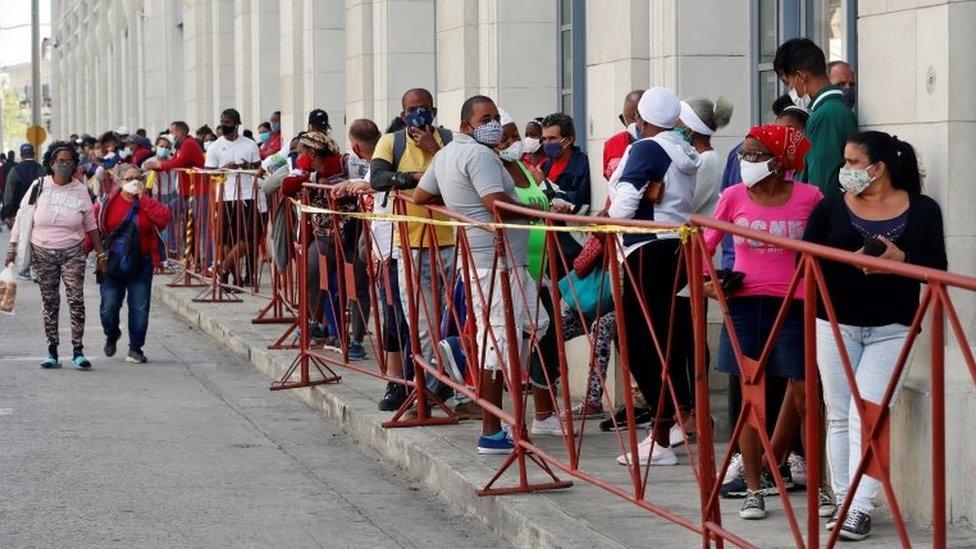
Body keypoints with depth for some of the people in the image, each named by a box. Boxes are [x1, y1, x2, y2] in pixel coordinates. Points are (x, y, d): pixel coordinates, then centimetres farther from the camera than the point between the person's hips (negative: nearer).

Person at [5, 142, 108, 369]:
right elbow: (21, 216, 5)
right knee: (49, 303, 4)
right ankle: (52, 352, 10)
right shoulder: (39, 187, -1)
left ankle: (78, 351, -9)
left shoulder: (80, 190, 1)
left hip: (73, 253, 0)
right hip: (43, 253, 0)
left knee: (76, 299, -10)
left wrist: (100, 254, 9)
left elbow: (91, 225, 9)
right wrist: (13, 246, -1)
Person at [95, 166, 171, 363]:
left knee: (140, 308, -1)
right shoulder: (107, 202, 0)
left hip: (141, 264, 1)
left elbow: (164, 217, -16)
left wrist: (142, 198, -14)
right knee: (109, 306, -3)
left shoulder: (147, 203, 4)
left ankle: (135, 349, 10)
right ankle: (112, 336, 28)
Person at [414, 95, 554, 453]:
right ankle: (491, 433, -8)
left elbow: (421, 196, 26)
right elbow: (499, 205, -24)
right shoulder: (479, 155, -14)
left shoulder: (446, 155, 17)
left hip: (479, 258, 11)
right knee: (498, 341, -9)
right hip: (495, 259, -11)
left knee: (537, 324, 15)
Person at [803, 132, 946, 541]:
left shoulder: (922, 210, 1)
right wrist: (849, 260, -17)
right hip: (837, 324, 2)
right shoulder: (831, 208, 4)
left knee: (866, 415, -11)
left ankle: (861, 509, -11)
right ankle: (844, 502, 16)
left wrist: (901, 259, -19)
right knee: (839, 415, 7)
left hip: (891, 328, -2)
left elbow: (938, 268, 0)